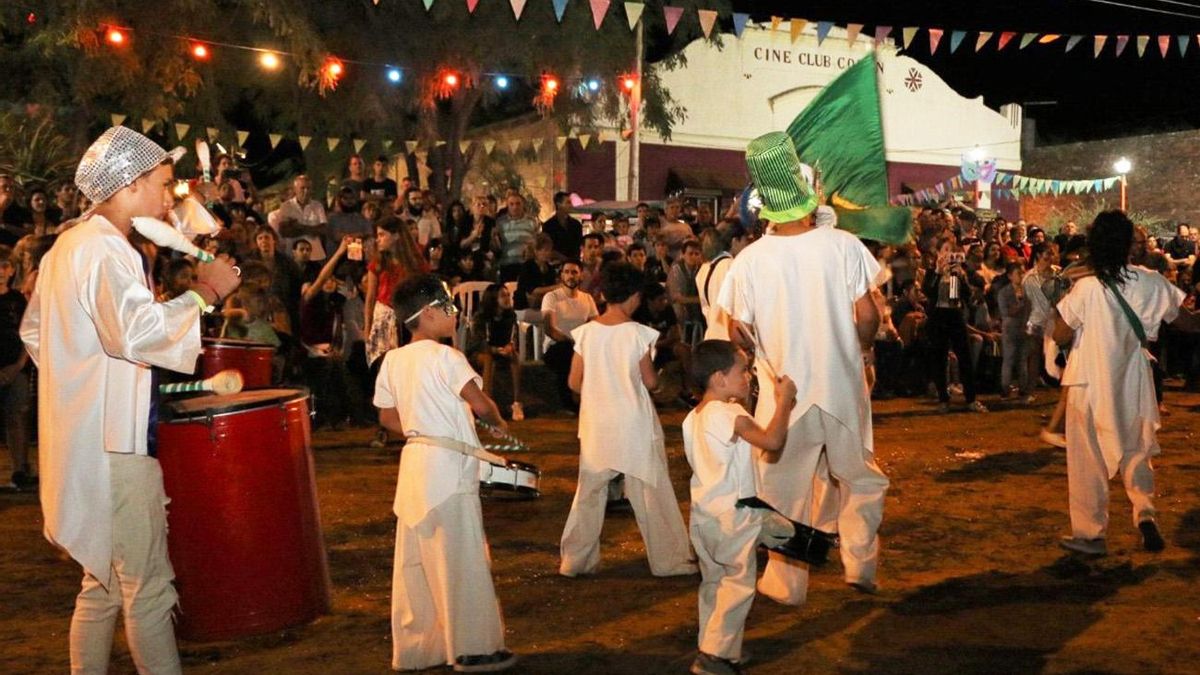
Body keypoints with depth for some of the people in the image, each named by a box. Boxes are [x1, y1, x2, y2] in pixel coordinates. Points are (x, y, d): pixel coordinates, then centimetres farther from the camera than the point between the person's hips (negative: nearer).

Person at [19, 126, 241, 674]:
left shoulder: (68, 244, 15)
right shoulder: (104, 249, -17)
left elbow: (33, 330, 25)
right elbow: (136, 331, -32)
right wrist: (204, 291, -23)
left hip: (83, 439, 10)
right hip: (112, 444, -10)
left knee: (103, 583, 19)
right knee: (148, 591, -4)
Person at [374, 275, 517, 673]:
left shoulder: (393, 360, 8)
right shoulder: (445, 357, -14)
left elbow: (388, 418, 13)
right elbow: (480, 404, -18)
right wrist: (499, 423, 1)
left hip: (414, 462, 8)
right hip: (448, 465, -8)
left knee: (415, 559, 13)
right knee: (461, 558, 1)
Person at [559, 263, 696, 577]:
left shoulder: (585, 332, -4)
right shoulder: (639, 333, -12)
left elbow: (575, 383, 0)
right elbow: (650, 382, -6)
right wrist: (656, 375, 15)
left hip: (597, 424, 3)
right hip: (635, 424, -3)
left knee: (589, 492, 13)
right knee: (652, 492, 8)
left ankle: (575, 561, 19)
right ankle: (669, 560, 17)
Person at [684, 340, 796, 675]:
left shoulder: (693, 417, 9)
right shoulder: (731, 415, -20)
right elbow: (772, 441, -30)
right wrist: (784, 401, -19)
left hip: (703, 514, 9)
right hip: (733, 516, -9)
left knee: (713, 582, 17)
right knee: (739, 584, -1)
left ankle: (709, 647, 24)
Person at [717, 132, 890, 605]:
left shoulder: (750, 260, -11)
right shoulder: (843, 245, -12)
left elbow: (739, 333, -4)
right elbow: (866, 314, -9)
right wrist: (864, 348, 11)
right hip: (843, 387, 1)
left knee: (786, 490, 12)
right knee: (860, 477, 22)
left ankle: (787, 583, 21)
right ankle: (860, 565, 23)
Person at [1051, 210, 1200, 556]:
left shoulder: (1086, 288, -18)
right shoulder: (1150, 283, -8)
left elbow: (1061, 336, -12)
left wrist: (1060, 313, 6)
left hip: (1090, 384, -3)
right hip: (1132, 383, 3)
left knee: (1088, 459, 7)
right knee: (1136, 450, 21)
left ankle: (1090, 533, 13)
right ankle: (1145, 512, 2)